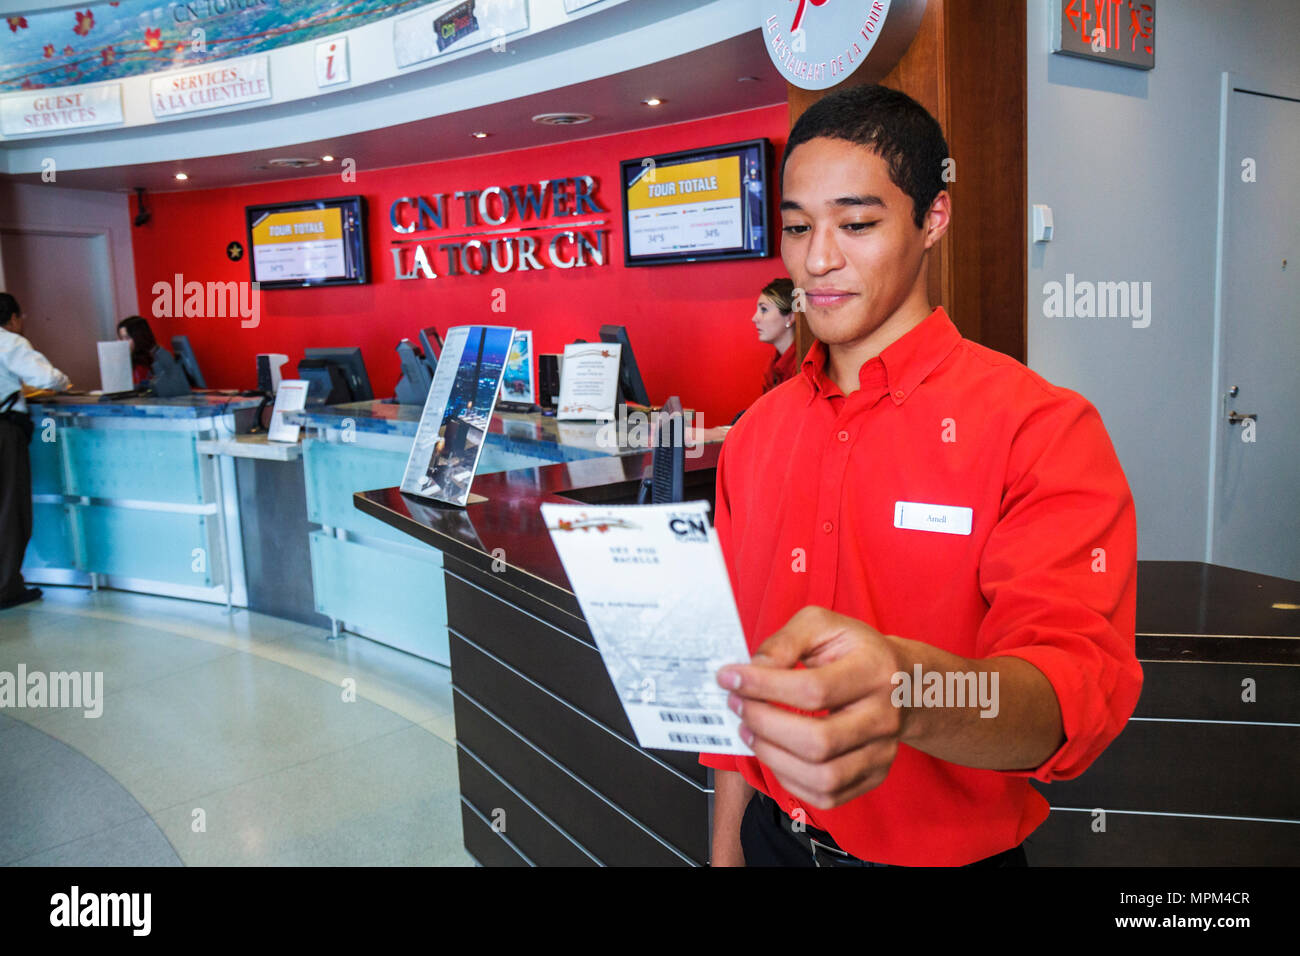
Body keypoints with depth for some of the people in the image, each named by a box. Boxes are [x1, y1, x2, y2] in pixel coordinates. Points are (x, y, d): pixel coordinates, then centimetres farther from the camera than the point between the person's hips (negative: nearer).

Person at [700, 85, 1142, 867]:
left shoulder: (1041, 427, -17)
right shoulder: (754, 437, -1)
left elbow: (1082, 678, -29)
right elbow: (736, 673, 5)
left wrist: (911, 693, -48)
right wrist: (726, 848, 5)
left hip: (952, 853, -3)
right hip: (775, 837, 4)